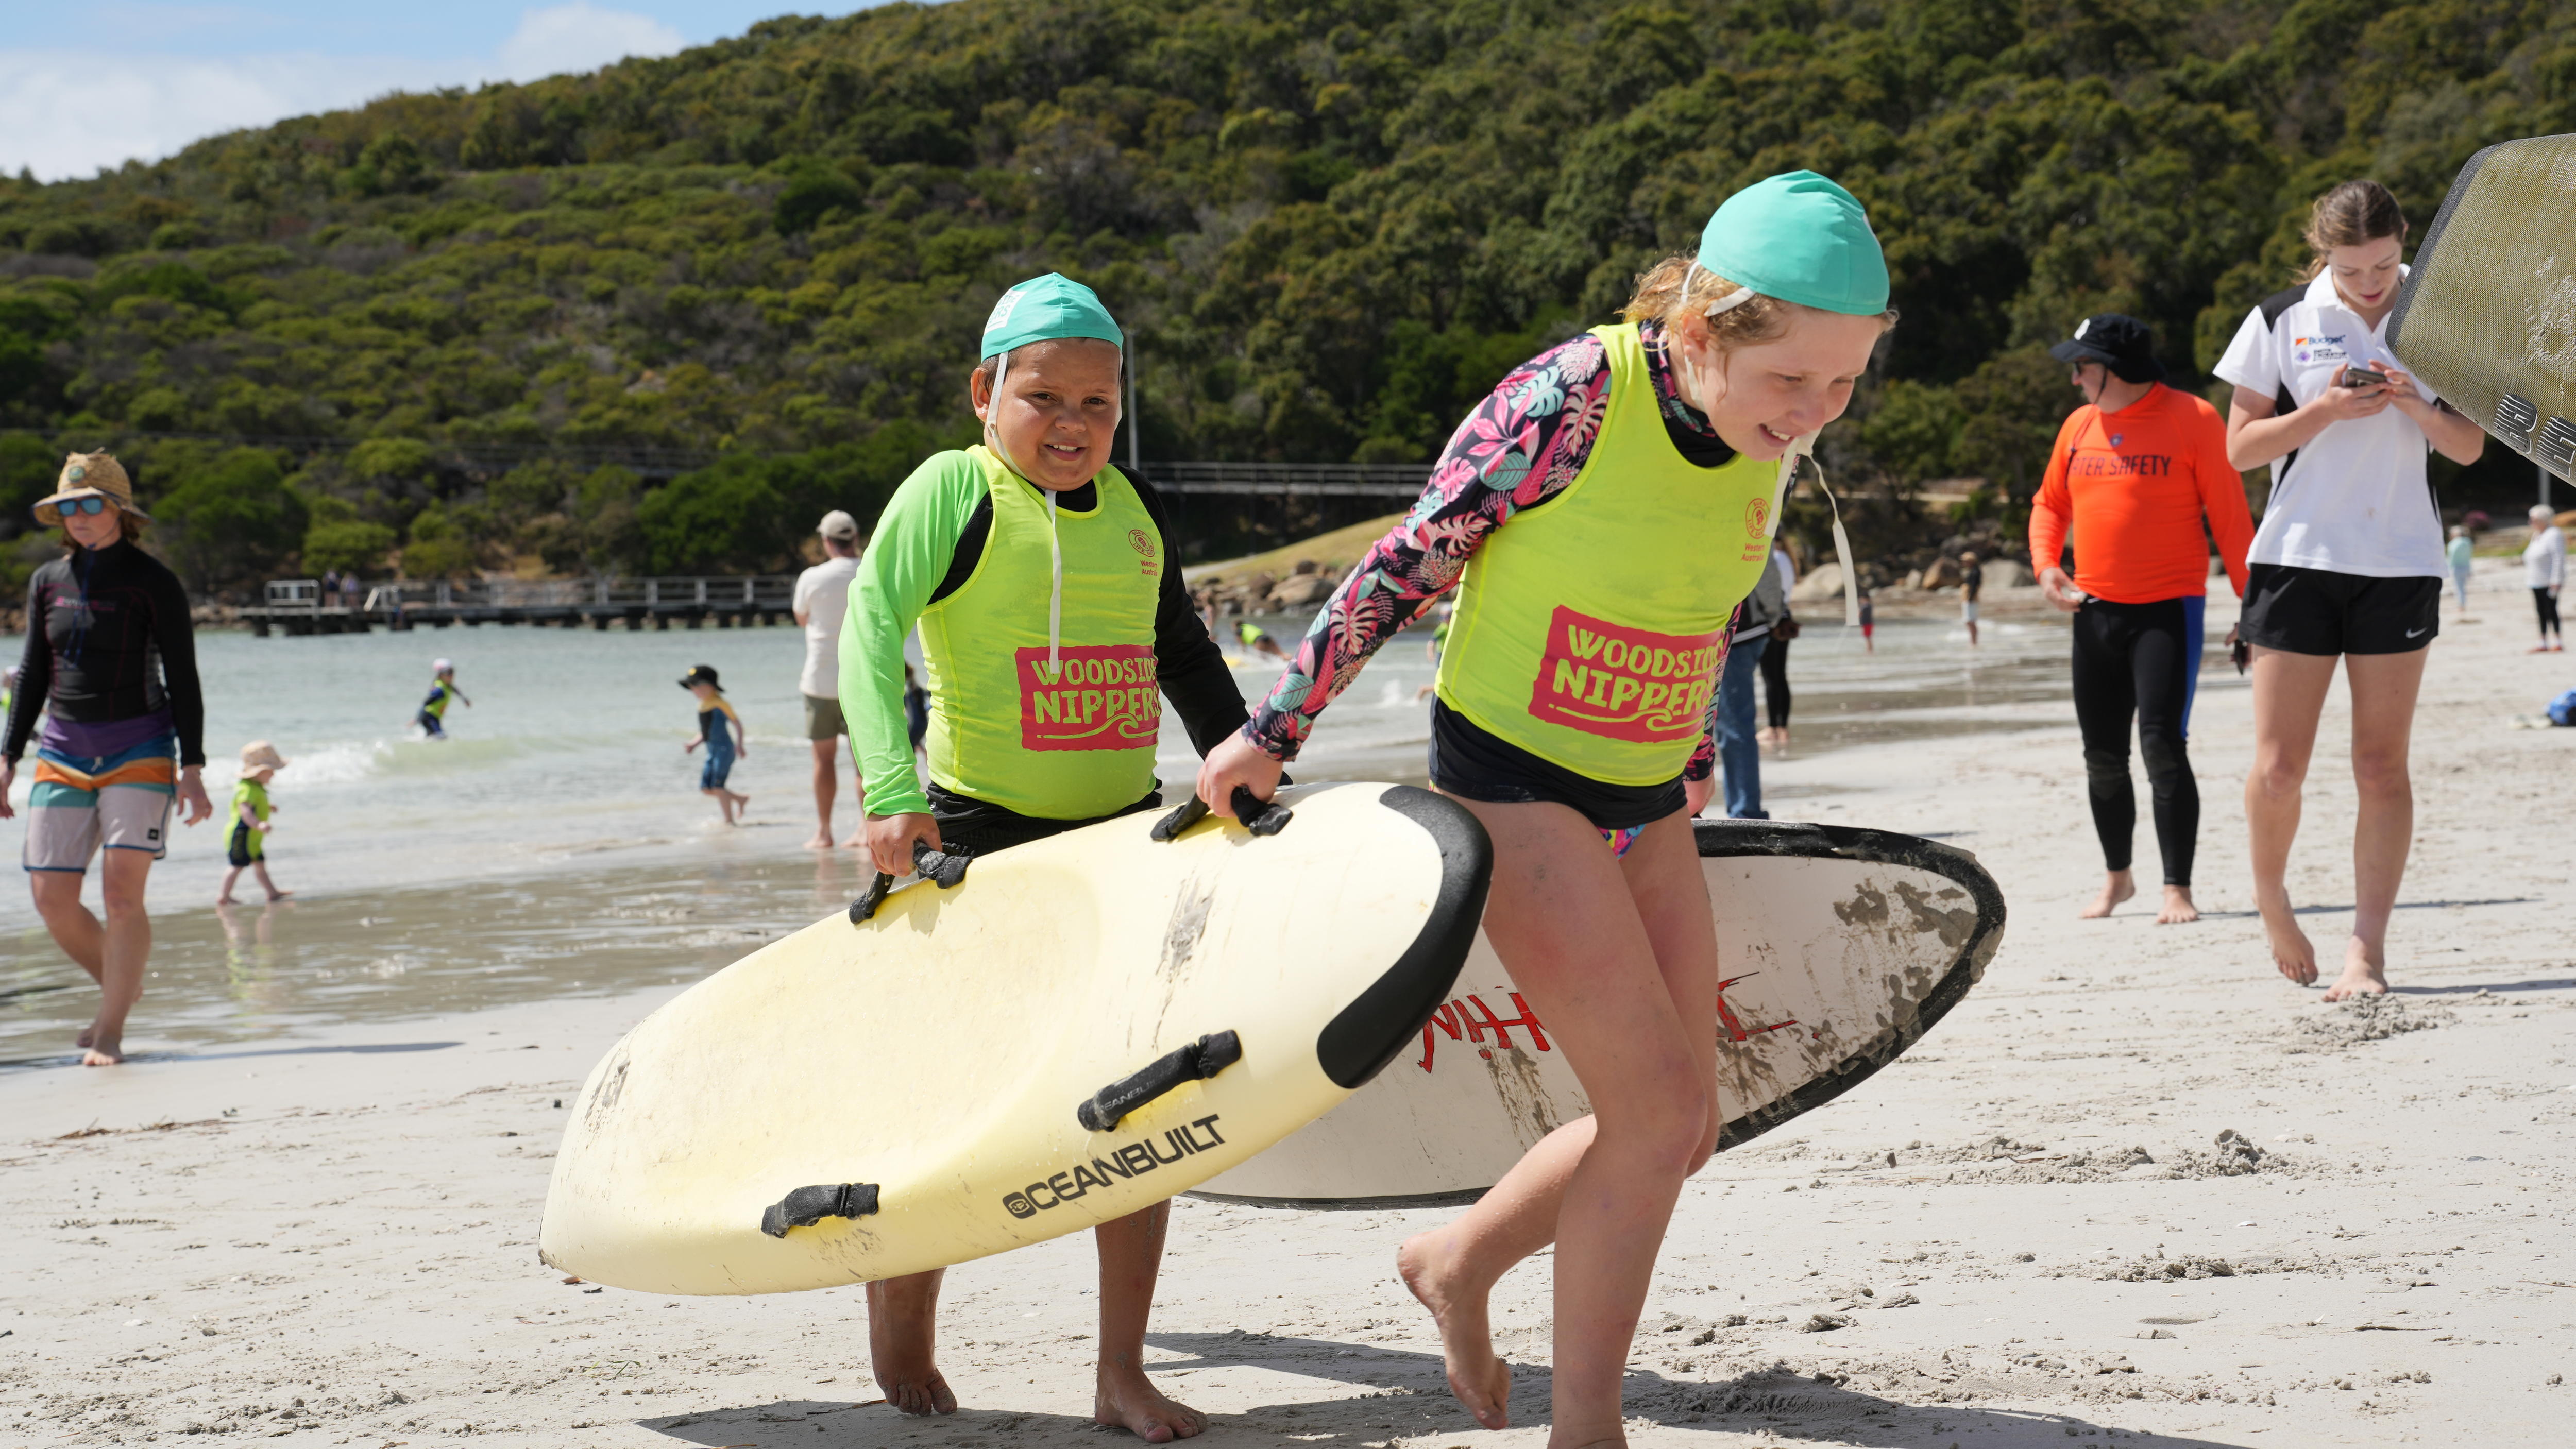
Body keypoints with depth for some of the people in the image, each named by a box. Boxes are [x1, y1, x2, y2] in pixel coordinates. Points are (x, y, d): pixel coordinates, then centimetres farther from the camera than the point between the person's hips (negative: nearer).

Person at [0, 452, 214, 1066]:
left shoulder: (154, 582, -5)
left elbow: (183, 677, -5)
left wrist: (192, 768, -10)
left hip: (139, 751, -5)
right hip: (64, 754, 5)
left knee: (121, 893, -14)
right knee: (52, 900, -1)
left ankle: (110, 1031, -6)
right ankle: (122, 986, 23)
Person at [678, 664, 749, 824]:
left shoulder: (721, 704, -11)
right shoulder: (702, 706, 12)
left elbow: (737, 724, -10)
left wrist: (740, 745, -19)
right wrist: (693, 745, 7)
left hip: (725, 749, -8)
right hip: (712, 751, 8)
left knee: (717, 787, -12)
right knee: (705, 788, 5)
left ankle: (730, 820, -2)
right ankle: (741, 799, 21)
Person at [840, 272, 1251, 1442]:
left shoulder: (1135, 509, 10)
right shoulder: (952, 491, -6)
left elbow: (1184, 656, 22)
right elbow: (871, 628, -15)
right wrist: (891, 792, -25)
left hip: (1125, 832, 5)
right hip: (982, 839, -5)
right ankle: (899, 1315, 25)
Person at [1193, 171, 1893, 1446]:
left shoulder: (1767, 435, -4)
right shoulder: (1563, 405, -25)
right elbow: (1406, 564, -13)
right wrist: (1275, 731, -4)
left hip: (1643, 801, 7)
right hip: (1512, 779, -7)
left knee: (1678, 1126, 9)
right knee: (1658, 1103, -13)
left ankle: (1457, 1262, 32)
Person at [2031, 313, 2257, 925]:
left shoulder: (2193, 420, -6)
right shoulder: (2079, 426, 10)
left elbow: (2230, 516, -5)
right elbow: (2050, 504, 19)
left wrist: (2251, 600, -7)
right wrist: (2046, 564, 1)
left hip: (2168, 609, -6)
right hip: (2095, 612, 6)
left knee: (2163, 748, -14)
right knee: (2103, 757, 11)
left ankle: (2178, 889, -7)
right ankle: (2116, 877, 28)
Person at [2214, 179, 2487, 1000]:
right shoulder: (2282, 322, 2)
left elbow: (2468, 448, 7)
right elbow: (2240, 447, 0)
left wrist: (2413, 405, -12)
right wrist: (2325, 411, -14)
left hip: (2400, 562, 1)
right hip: (2299, 556, -1)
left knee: (2382, 765, -2)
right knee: (2279, 768, -4)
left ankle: (2367, 950, -1)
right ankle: (2271, 900, 23)